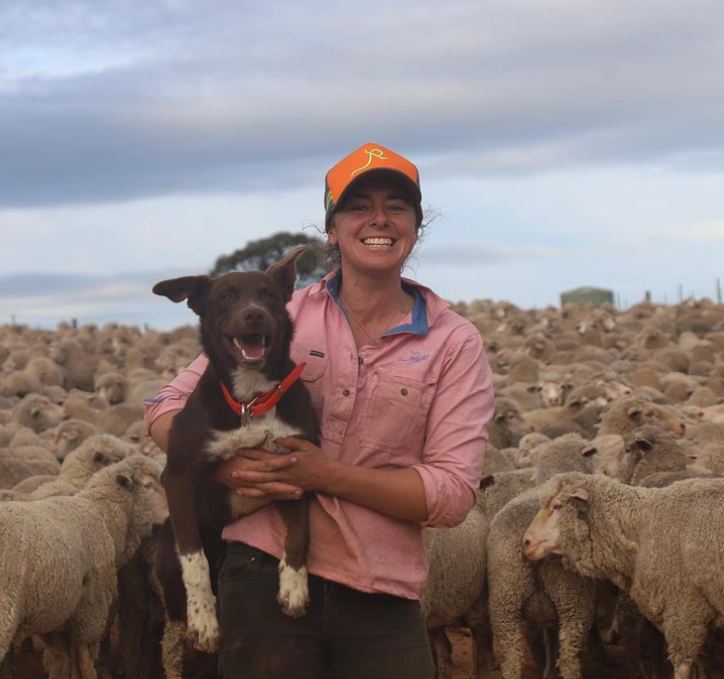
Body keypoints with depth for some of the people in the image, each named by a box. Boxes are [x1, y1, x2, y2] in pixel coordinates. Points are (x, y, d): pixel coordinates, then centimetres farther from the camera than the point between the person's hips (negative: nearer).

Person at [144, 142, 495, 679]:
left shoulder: (456, 345, 0)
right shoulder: (281, 316, 2)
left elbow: (453, 494, -8)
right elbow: (167, 410, 6)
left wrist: (326, 473, -17)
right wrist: (224, 466, -15)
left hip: (382, 600, 0)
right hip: (265, 578, 0)